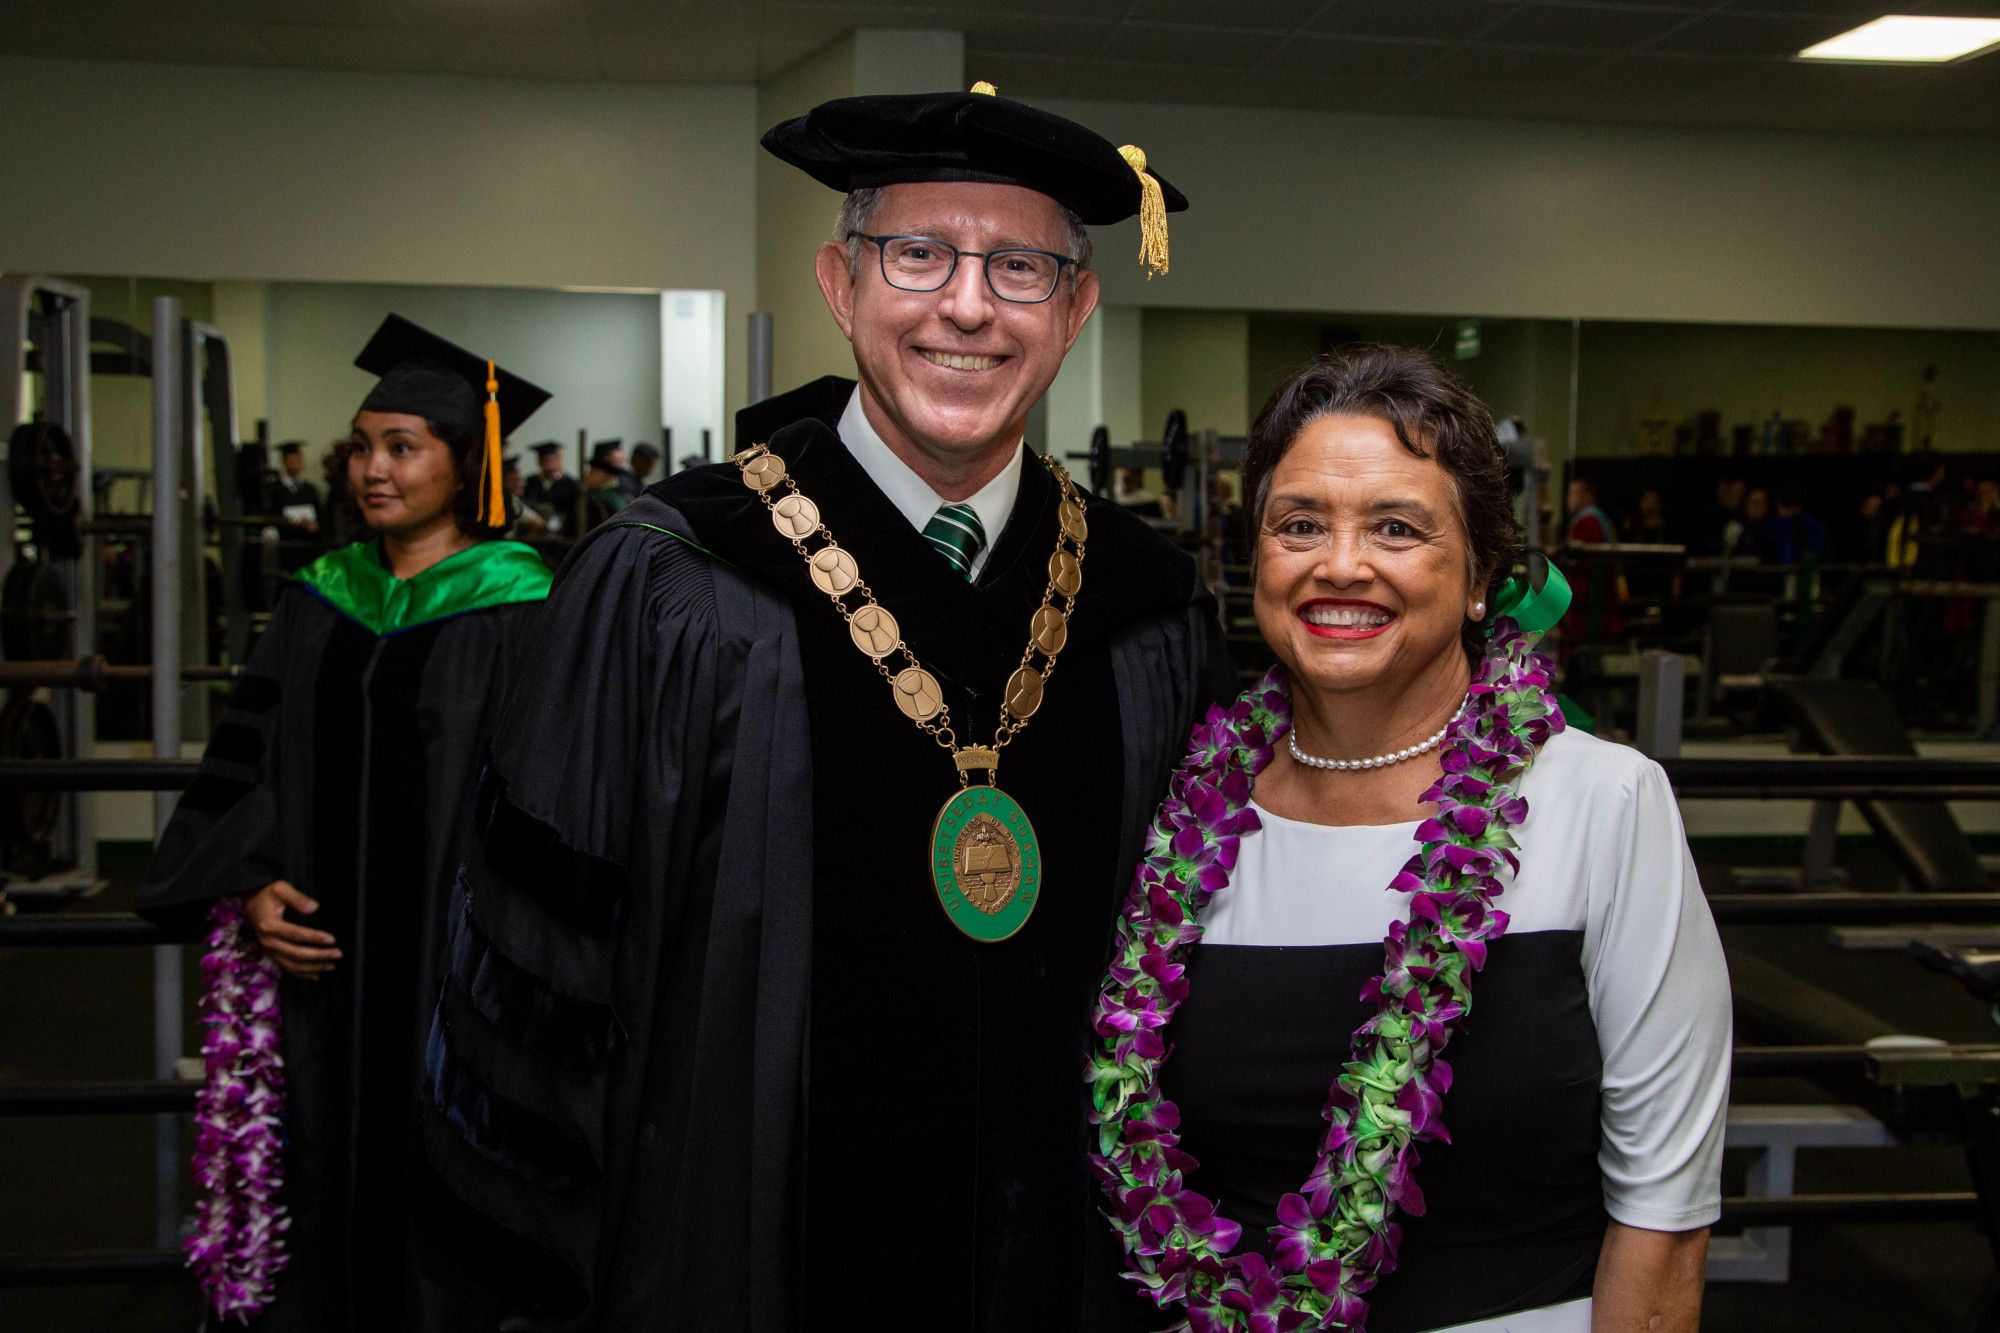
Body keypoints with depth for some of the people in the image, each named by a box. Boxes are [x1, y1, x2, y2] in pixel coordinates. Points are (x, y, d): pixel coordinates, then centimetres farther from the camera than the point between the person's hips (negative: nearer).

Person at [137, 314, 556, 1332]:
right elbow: (245, 761, 14)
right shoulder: (321, 601, 10)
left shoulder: (517, 613, -7)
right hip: (325, 946, 5)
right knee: (332, 1178, 12)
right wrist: (250, 886, -2)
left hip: (453, 947, -5)